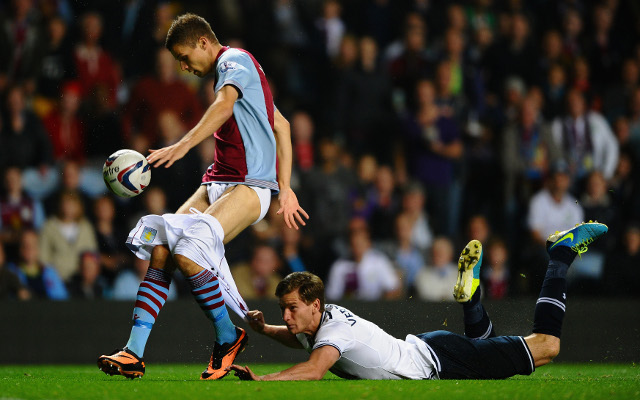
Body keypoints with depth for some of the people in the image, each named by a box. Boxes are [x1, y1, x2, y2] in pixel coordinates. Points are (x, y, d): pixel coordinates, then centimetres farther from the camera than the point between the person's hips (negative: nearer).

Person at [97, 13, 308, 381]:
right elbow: (282, 126, 29)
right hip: (218, 182, 10)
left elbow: (225, 106, -27)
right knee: (160, 249, -9)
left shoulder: (234, 59, -5)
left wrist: (182, 146, -41)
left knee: (187, 251, -27)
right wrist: (285, 188, 24)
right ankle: (134, 353, -12)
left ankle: (228, 337, -7)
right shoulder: (230, 70, 25)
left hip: (250, 184, -10)